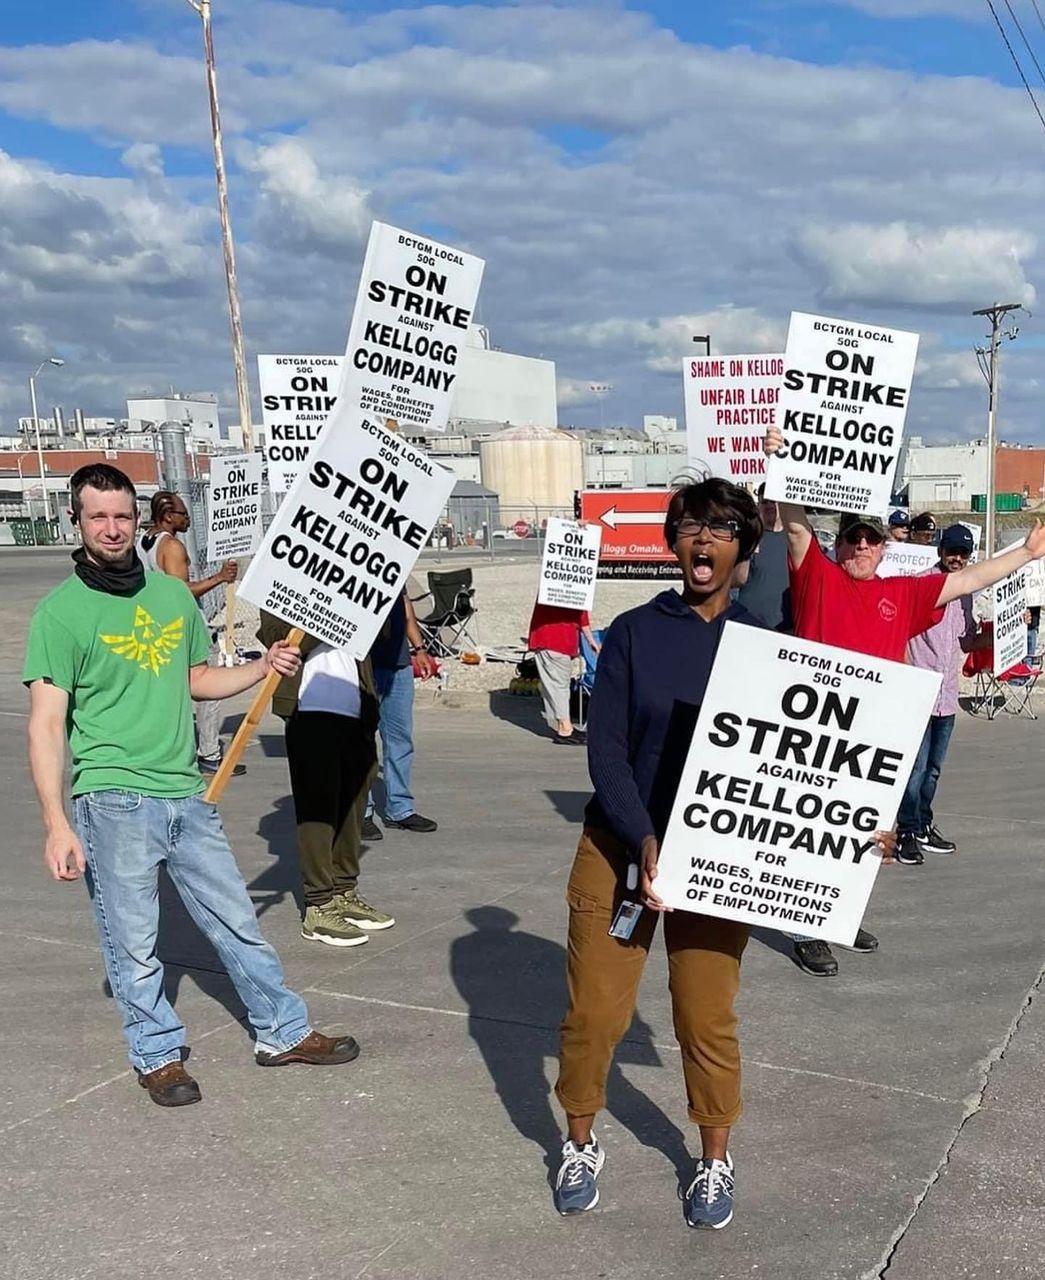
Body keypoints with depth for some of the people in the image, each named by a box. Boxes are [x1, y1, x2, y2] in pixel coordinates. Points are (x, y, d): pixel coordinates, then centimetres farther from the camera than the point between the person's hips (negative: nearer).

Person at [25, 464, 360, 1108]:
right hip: (114, 799, -5)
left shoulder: (174, 593, 9)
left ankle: (284, 1031, 26)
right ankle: (159, 1055, 25)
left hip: (186, 791, 5)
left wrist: (264, 667, 7)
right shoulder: (61, 611, -7)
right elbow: (46, 725, -9)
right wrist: (57, 824, -14)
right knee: (134, 944, 5)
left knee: (238, 922, 12)